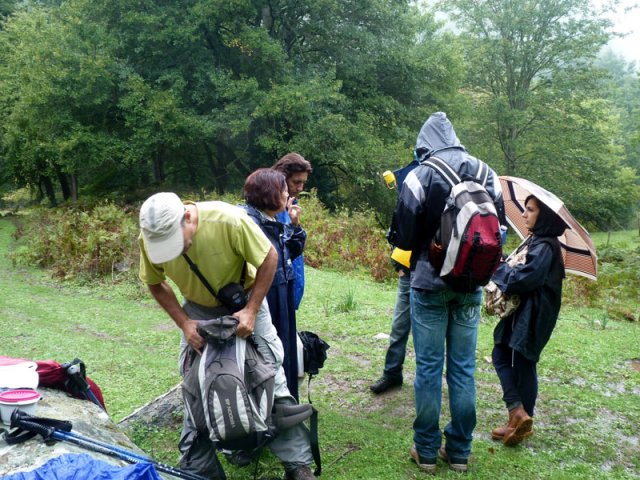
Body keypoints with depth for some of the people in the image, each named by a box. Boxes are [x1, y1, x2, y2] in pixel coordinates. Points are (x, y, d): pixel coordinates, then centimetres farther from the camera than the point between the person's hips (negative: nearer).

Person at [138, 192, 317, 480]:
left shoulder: (229, 220, -36)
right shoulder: (150, 237, -23)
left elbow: (269, 257, -21)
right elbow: (156, 284, -5)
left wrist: (251, 310, -24)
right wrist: (184, 323, -17)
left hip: (244, 300, -3)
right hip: (198, 309, 3)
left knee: (271, 377, -5)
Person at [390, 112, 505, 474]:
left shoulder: (421, 175, -10)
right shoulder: (486, 174, 2)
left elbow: (403, 236, -9)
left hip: (430, 284, -4)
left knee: (429, 366, 5)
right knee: (463, 367, 11)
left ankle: (426, 451, 15)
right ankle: (459, 450, 21)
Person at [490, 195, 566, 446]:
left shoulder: (545, 247, -20)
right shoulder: (534, 241, 10)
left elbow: (522, 279, -26)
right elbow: (518, 269, 14)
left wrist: (497, 266, -12)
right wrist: (504, 264, -4)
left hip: (532, 316, -9)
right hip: (520, 311, 9)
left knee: (522, 364, 2)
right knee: (501, 356, 11)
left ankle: (522, 417, 13)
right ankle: (517, 412, 14)